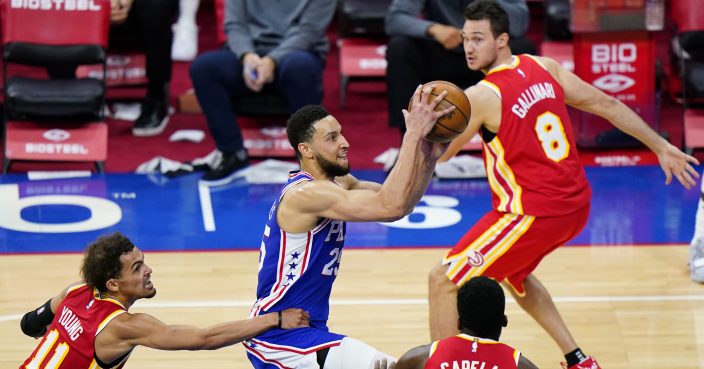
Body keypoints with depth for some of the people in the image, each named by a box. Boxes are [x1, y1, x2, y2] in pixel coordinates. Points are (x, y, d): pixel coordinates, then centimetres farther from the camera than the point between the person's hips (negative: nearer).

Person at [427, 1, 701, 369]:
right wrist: (662, 148, 16)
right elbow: (607, 105, 9)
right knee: (513, 273, 33)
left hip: (534, 214, -8)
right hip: (575, 205, 8)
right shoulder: (544, 68, 4)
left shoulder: (481, 97, -16)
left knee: (442, 281, -2)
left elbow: (436, 154, -6)